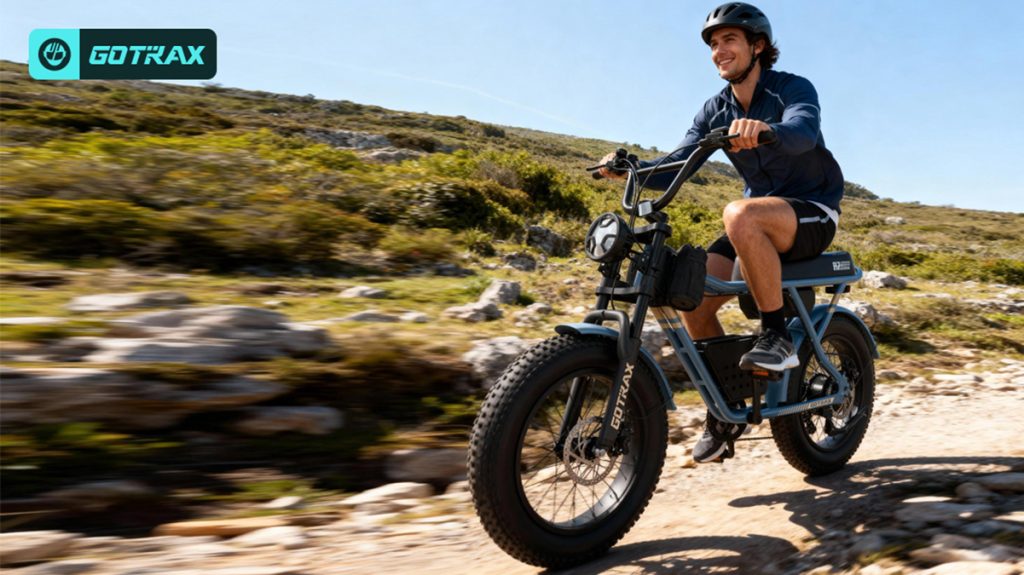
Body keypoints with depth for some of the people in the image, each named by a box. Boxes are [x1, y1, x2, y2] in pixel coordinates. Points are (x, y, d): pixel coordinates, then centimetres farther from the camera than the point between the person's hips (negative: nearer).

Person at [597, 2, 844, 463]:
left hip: (814, 211, -6)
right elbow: (678, 165, -5)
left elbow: (804, 130, -33)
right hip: (762, 218, 6)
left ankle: (777, 335, -24)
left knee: (740, 214, -39)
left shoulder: (793, 88, -9)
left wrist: (766, 128, -55)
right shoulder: (716, 110, 7)